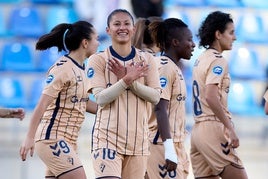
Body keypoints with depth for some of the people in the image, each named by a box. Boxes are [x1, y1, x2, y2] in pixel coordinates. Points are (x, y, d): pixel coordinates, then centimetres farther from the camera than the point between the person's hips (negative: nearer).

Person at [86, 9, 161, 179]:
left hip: (138, 138, 3)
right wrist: (127, 79, -22)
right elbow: (101, 98, -11)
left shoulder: (146, 59, 8)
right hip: (108, 137, -3)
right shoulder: (98, 60, 1)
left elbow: (155, 96, -1)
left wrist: (129, 80, -13)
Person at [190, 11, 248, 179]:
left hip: (198, 130, 9)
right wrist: (230, 128, -21)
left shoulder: (201, 60, 17)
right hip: (213, 128, -9)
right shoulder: (218, 61, -9)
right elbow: (211, 97, -21)